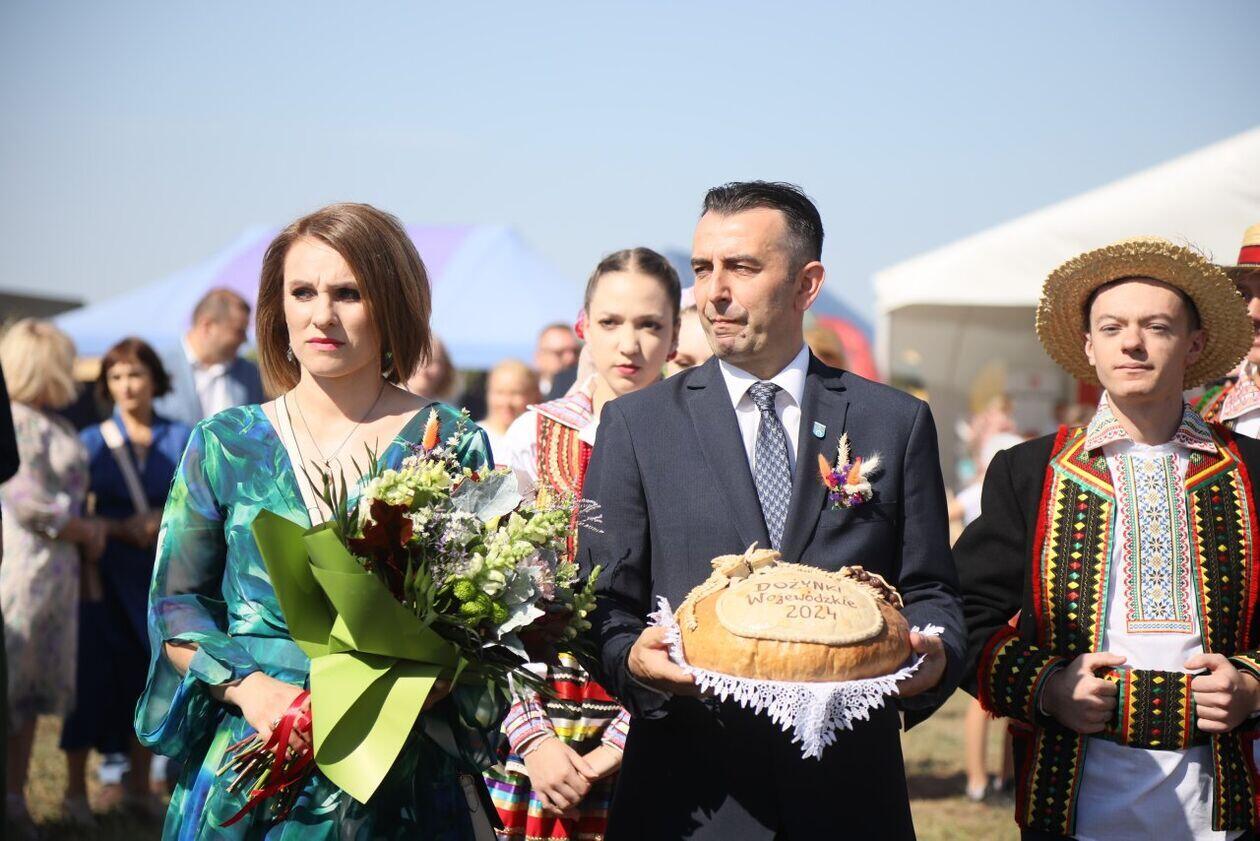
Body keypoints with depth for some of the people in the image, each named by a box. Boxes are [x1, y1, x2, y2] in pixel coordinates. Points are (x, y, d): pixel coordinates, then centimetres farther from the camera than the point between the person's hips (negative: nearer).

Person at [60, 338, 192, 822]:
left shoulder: (180, 438, 5)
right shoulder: (92, 442, 2)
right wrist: (121, 529, -15)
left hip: (162, 574, 2)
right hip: (105, 575, -2)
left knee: (151, 670, 5)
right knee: (95, 672, -2)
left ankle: (139, 785, 18)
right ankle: (77, 787, 9)